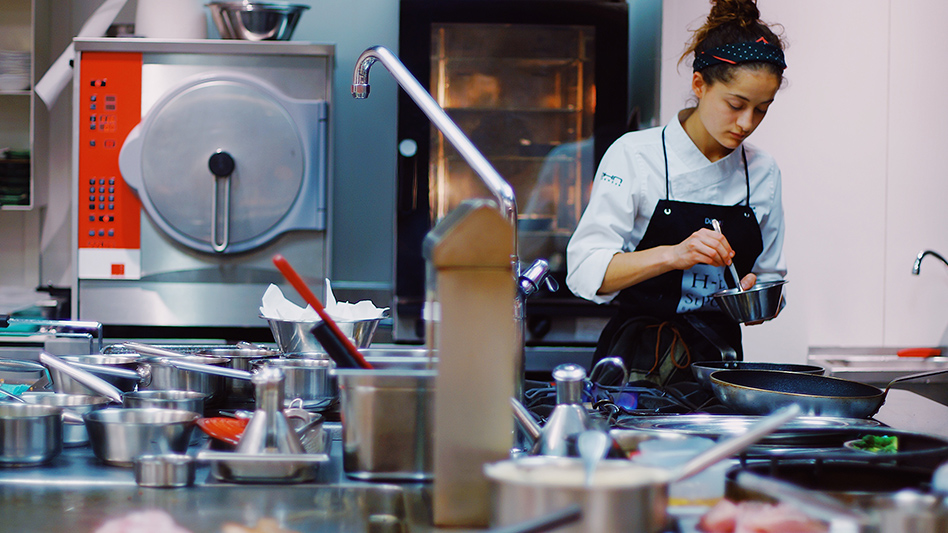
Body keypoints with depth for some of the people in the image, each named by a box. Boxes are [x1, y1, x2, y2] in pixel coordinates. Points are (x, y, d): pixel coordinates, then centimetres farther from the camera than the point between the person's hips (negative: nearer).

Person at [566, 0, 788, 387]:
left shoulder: (762, 173, 9)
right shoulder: (634, 155, -4)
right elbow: (586, 272, -10)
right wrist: (672, 255, -25)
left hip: (718, 361, 4)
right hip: (638, 365, -3)